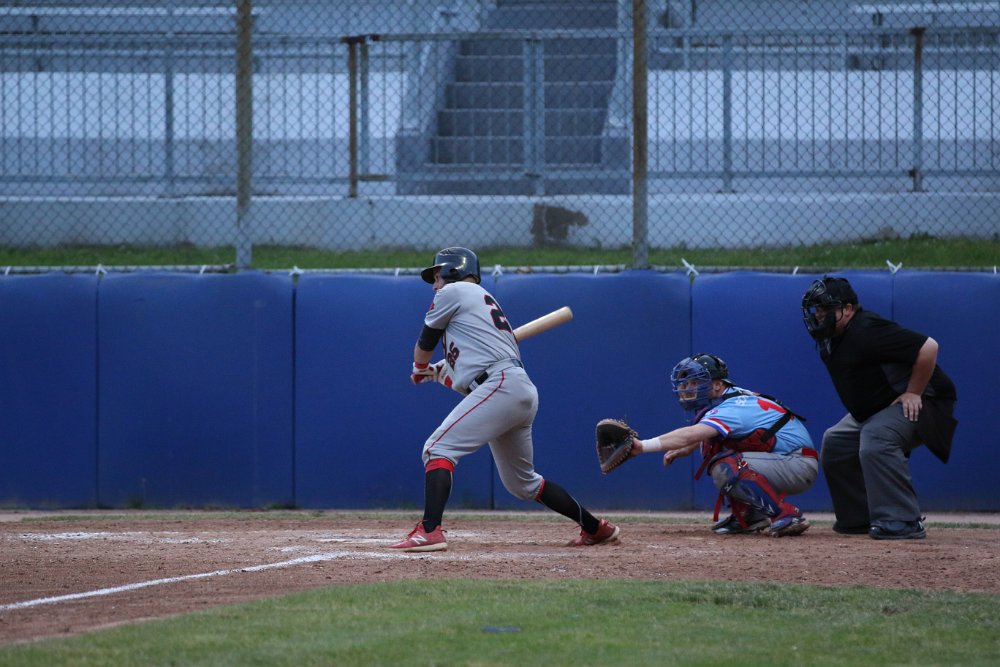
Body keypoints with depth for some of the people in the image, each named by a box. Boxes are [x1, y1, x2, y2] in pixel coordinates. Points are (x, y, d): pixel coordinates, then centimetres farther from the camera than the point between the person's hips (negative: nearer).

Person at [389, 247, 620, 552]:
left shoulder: (454, 292, 6)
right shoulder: (487, 302, 31)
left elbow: (425, 342, 17)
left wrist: (420, 367, 36)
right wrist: (437, 373, 21)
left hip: (501, 386, -10)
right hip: (522, 392, 10)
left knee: (439, 448, -15)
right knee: (522, 482, 21)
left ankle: (429, 532, -30)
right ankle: (597, 528, 30)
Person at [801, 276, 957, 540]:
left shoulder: (865, 331, -27)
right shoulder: (830, 341, 5)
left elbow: (928, 347, -32)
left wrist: (913, 393, -25)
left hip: (920, 402, -11)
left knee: (876, 438, -34)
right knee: (835, 442, 14)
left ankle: (903, 522, -35)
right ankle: (859, 519, 19)